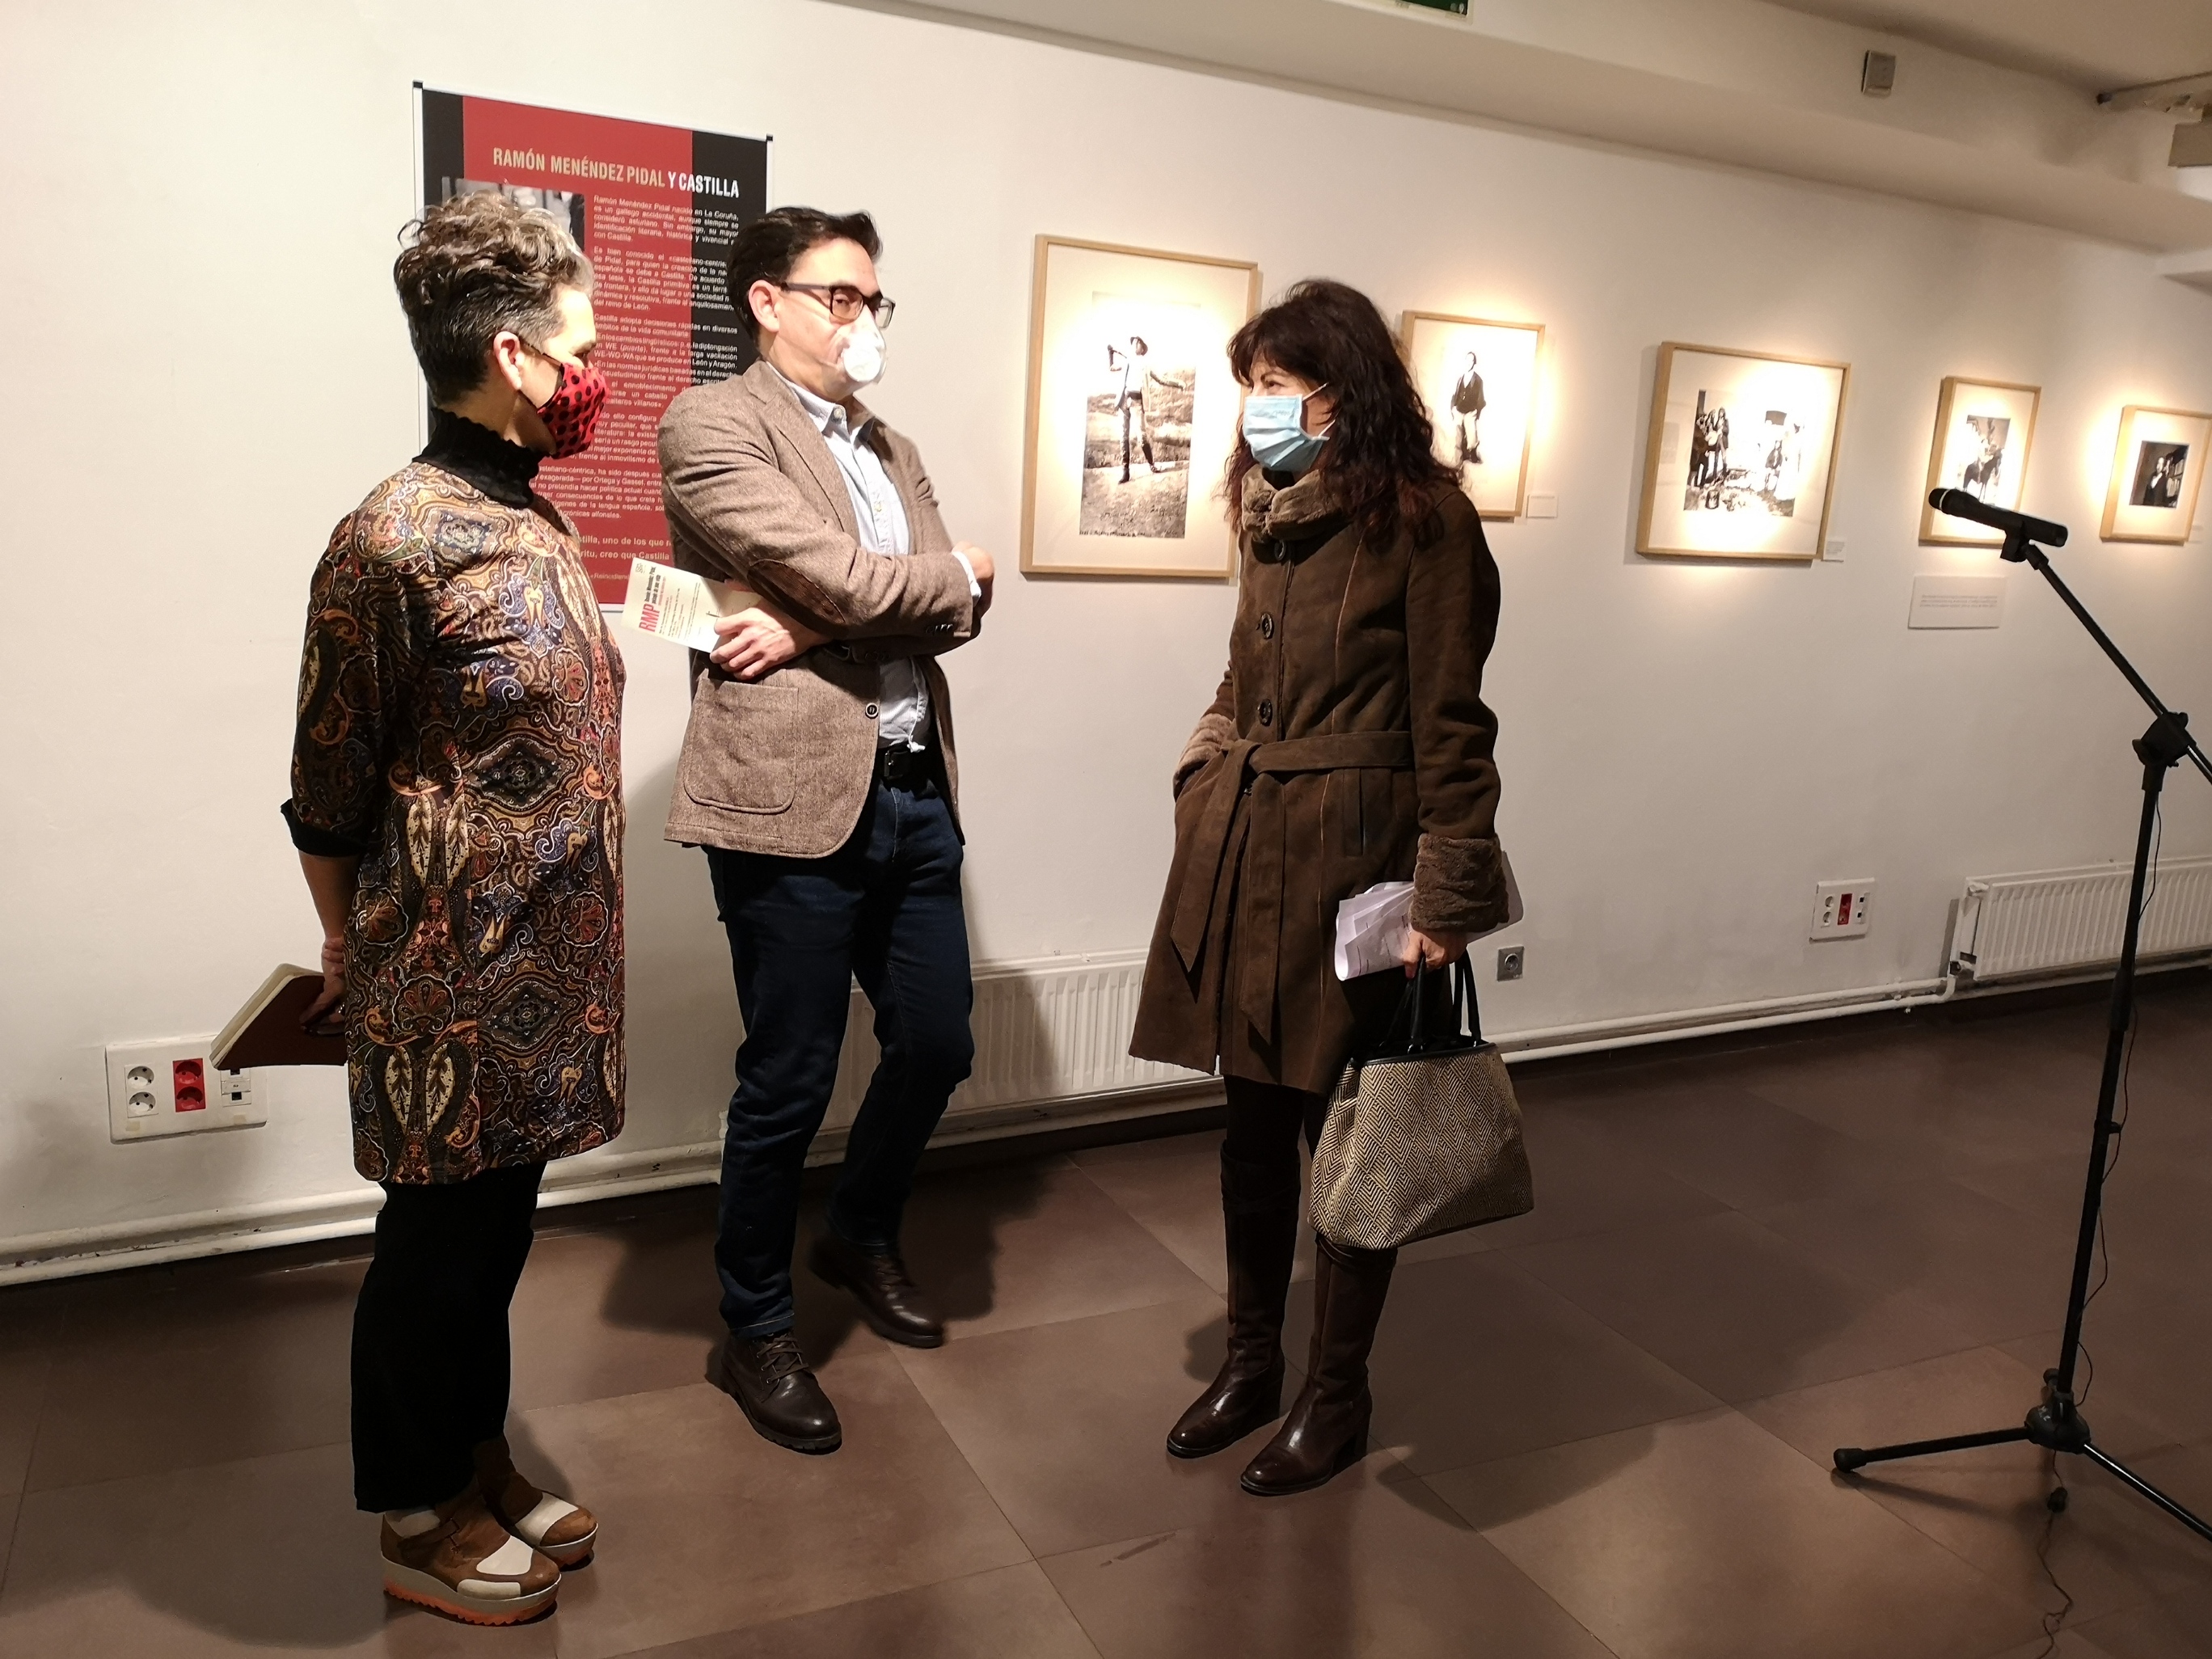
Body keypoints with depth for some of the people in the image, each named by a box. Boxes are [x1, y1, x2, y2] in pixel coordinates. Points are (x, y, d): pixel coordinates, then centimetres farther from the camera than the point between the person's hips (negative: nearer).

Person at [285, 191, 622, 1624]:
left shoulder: (535, 516, 7)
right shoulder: (396, 539, -19)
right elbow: (328, 794, -10)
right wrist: (352, 959, 0)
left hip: (542, 965, 8)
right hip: (451, 972, -8)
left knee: (497, 1222, 20)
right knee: (439, 1239, 9)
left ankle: (480, 1466, 40)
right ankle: (418, 1523, 30)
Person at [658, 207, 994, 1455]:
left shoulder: (892, 449, 18)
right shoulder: (713, 424, -5)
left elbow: (959, 612, 5)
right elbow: (841, 576, -17)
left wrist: (817, 627, -12)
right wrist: (948, 577, 2)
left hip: (915, 791, 7)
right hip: (794, 797, -7)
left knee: (938, 1047, 15)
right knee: (789, 1084, 3)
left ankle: (865, 1238, 43)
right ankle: (758, 1330, 25)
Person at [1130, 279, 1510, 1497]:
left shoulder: (1422, 519, -9)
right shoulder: (1273, 511, 13)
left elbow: (1450, 723, -12)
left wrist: (1447, 896, -15)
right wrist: (1206, 789, 9)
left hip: (1350, 855, -6)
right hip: (1242, 847, 7)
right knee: (1251, 1120, 14)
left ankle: (1337, 1396, 24)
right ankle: (1251, 1362, 31)